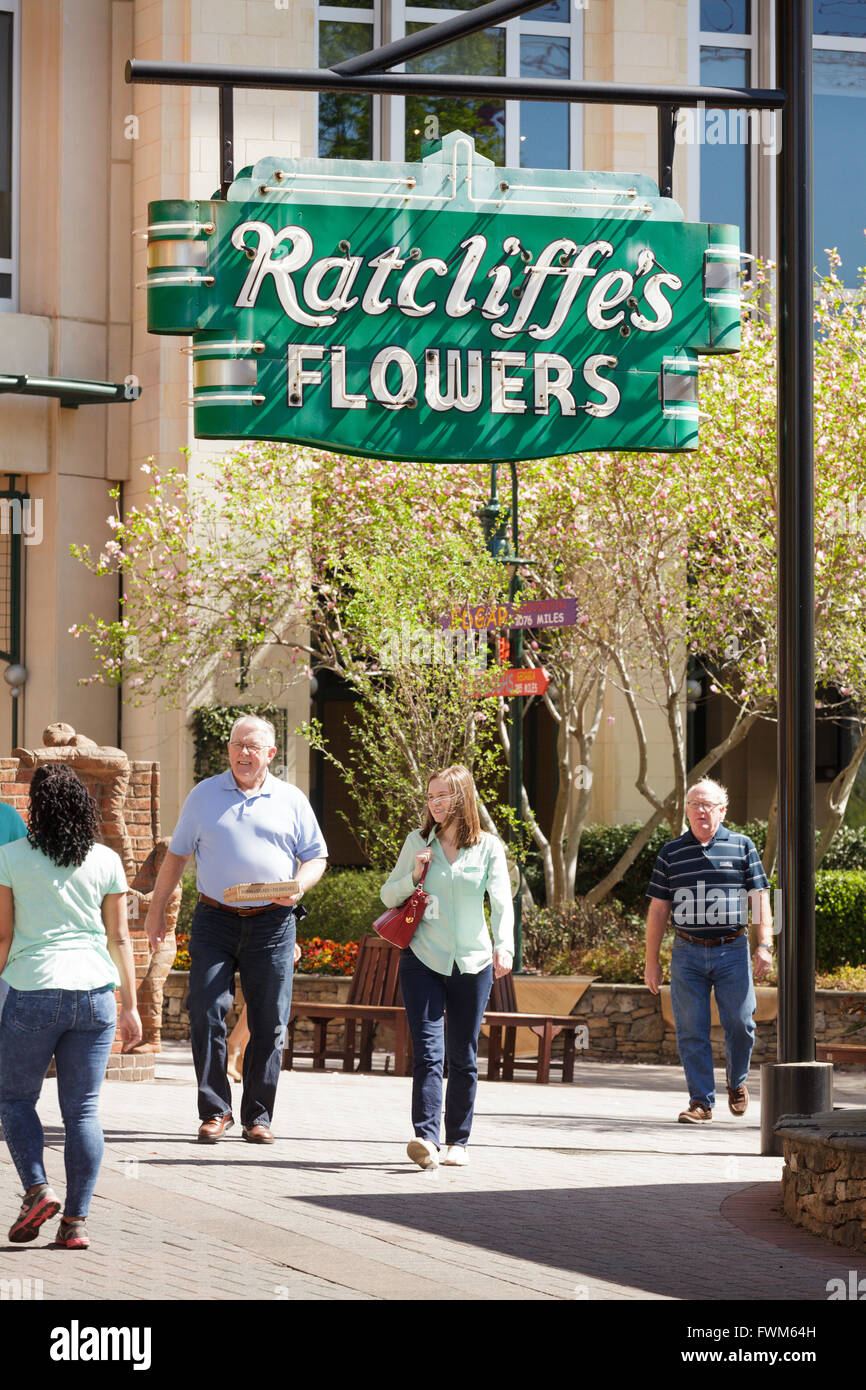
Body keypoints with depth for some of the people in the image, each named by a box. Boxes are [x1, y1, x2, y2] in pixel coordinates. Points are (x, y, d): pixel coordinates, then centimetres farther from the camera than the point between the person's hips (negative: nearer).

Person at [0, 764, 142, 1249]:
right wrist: (130, 1006, 12)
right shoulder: (106, 861, 6)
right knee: (83, 1109, 5)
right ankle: (77, 1221, 1)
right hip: (95, 991, 2)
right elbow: (119, 938, 8)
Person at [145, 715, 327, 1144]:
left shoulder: (291, 800, 10)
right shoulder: (204, 795, 10)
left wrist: (298, 887, -8)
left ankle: (257, 1116, 9)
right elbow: (176, 855, 15)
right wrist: (156, 911, 11)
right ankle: (214, 1111, 0)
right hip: (215, 920, 0)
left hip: (272, 925, 0)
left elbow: (316, 857, 13)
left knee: (269, 1024, 0)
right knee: (206, 1015, -9)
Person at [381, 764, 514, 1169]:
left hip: (471, 964, 0)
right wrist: (413, 877, -9)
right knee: (428, 1051, -13)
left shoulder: (488, 847, 3)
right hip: (423, 961, 0)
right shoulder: (418, 842, 6)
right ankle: (426, 1138, -24)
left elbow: (502, 902, -5)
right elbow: (388, 896, 11)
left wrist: (503, 946, -21)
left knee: (463, 1057, 6)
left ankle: (458, 1140, 17)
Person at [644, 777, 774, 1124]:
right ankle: (701, 1101, 6)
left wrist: (764, 945, -6)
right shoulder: (671, 853, 8)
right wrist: (651, 961, 7)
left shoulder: (742, 847, 6)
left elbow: (760, 898, 5)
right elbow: (658, 910, 10)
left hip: (733, 951, -1)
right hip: (688, 953, 1)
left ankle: (737, 1080, 24)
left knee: (740, 1024, -4)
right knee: (691, 1031, -2)